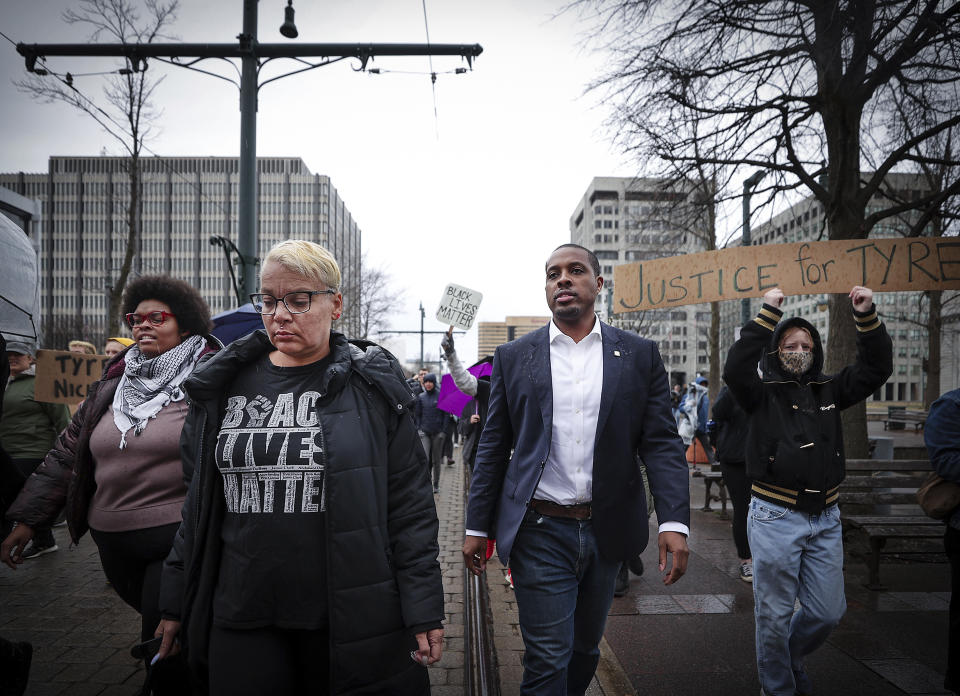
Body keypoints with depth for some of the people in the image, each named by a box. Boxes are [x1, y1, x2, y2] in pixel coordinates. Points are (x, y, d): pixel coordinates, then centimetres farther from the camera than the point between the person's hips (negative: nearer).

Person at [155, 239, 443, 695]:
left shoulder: (372, 386, -4)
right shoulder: (225, 385, 6)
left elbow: (409, 504, -5)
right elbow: (198, 504, 12)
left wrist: (424, 610, -7)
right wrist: (177, 604, 12)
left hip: (350, 618, -2)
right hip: (242, 618, 3)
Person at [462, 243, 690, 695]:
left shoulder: (640, 355, 2)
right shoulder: (514, 357, 1)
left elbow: (660, 442, -2)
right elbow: (493, 448, 3)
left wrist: (674, 521, -13)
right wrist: (477, 526, 3)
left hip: (607, 531, 2)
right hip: (541, 532, -2)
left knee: (585, 648, 20)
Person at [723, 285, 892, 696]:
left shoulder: (829, 391, 10)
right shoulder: (763, 394, -4)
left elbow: (876, 369, 4)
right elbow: (735, 369, -23)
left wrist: (867, 318, -9)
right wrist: (768, 314, -25)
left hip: (825, 519, 5)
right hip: (775, 519, -4)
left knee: (828, 612, 12)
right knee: (775, 615, 7)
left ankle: (793, 656, 41)